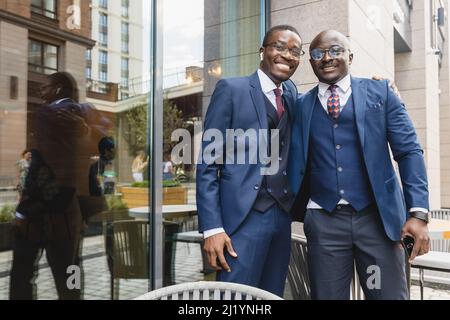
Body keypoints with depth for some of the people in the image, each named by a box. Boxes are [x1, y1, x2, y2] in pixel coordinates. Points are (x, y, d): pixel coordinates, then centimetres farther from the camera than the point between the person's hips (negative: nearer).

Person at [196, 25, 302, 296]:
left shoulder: (292, 93, 14)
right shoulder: (231, 89, -3)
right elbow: (208, 163, -7)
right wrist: (212, 227, -15)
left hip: (282, 215, 6)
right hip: (244, 216, -6)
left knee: (272, 296, 14)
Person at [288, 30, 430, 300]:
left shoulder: (380, 93, 6)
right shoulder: (302, 105, 9)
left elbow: (409, 152, 0)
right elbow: (297, 162, 10)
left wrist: (418, 212, -9)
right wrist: (292, 209, 5)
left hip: (377, 215, 0)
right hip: (323, 220, 1)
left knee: (391, 294, 3)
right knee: (327, 295, 8)